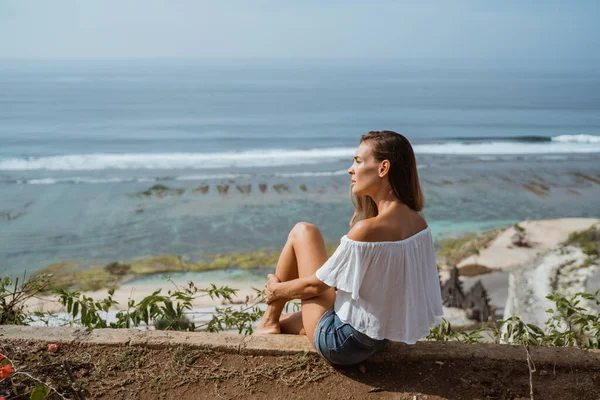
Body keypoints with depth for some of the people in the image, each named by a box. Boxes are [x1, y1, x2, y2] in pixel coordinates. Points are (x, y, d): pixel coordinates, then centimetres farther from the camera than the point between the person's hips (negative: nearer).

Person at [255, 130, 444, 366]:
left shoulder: (368, 229, -29)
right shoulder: (419, 223, -5)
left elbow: (315, 285, -16)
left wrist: (277, 290, 3)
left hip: (341, 343, -8)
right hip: (378, 337, 8)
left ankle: (269, 322, 21)